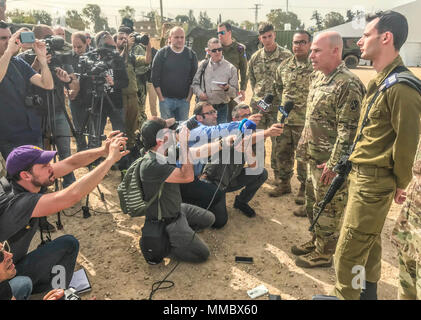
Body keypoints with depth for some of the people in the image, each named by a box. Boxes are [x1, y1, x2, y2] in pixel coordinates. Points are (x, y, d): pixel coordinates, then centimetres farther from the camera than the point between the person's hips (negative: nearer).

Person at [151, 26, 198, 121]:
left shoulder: (191, 55, 5)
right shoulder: (162, 53, 0)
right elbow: (155, 78, -1)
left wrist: (189, 97, -1)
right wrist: (161, 98, -5)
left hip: (184, 100, 2)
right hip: (166, 99, -1)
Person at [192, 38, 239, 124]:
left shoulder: (230, 68, 1)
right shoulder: (203, 65, 8)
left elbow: (235, 92, 0)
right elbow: (195, 83, 14)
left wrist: (227, 88, -21)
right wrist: (199, 93, -6)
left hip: (221, 107, -2)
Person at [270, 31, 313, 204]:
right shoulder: (284, 65, 10)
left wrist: (306, 105, -10)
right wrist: (285, 100, 11)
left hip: (304, 120, -5)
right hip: (284, 118, 6)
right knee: (281, 153, 13)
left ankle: (304, 189, 19)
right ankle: (283, 183, 30)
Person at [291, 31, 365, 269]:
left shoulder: (348, 85, -21)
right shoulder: (319, 77, 9)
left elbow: (348, 131, -23)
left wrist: (334, 164, -22)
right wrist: (305, 145, 18)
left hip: (330, 162, -9)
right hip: (314, 157, 9)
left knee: (329, 209, 7)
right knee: (317, 203, 21)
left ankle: (324, 254, 23)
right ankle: (315, 241, 39)